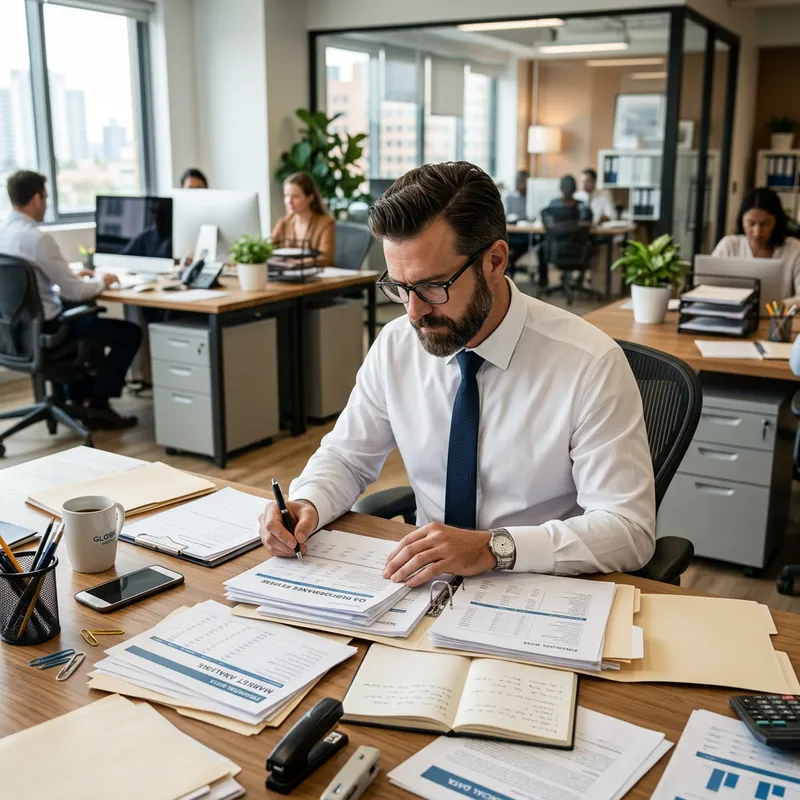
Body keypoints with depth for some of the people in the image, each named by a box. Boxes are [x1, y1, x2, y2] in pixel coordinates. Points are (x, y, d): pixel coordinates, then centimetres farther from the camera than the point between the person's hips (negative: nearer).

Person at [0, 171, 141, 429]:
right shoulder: (39, 238, -24)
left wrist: (72, 275, 17)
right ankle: (96, 403, 10)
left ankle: (78, 396, 32)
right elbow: (75, 292, -20)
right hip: (43, 328, -9)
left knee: (86, 314, 35)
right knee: (130, 333, 1)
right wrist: (101, 281, 0)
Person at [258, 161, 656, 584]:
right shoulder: (394, 346, -3)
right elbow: (345, 457, 9)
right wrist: (307, 504, -13)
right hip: (426, 582, 4)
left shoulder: (591, 364, -17)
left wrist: (492, 548, -32)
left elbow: (629, 530, -19)